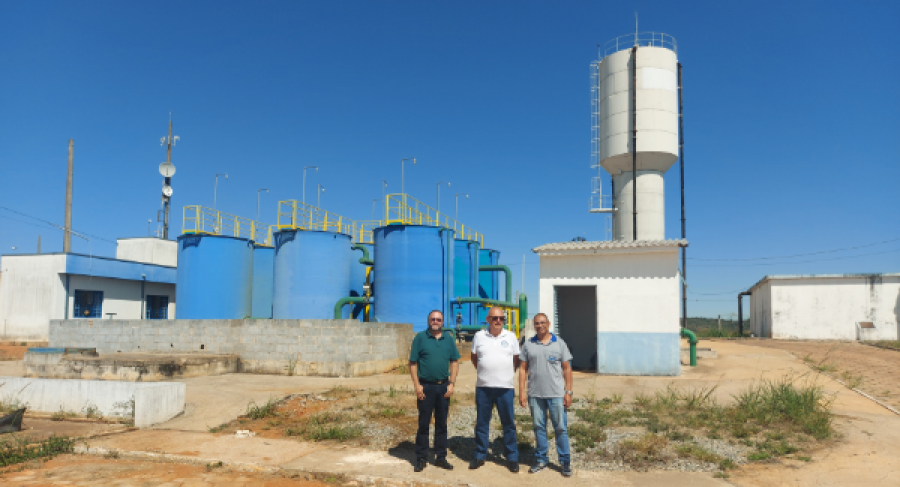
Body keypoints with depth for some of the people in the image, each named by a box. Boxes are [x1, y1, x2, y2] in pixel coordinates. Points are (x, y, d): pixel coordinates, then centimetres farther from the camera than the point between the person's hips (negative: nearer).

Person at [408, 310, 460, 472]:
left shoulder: (449, 339, 7)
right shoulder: (420, 338, -2)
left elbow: (454, 362, 8)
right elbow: (412, 363, -3)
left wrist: (451, 383, -1)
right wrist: (417, 385, -9)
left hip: (443, 387, 3)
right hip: (426, 387, -3)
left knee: (442, 424, 10)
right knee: (423, 424, 3)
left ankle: (441, 457, 20)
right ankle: (421, 459, 13)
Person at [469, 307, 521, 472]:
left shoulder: (511, 337, 5)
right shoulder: (479, 336, 5)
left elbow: (516, 359, 12)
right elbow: (474, 358, 15)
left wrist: (509, 373, 5)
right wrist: (484, 372, 10)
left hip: (505, 387, -1)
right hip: (483, 387, 1)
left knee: (509, 424, 4)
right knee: (481, 423, 9)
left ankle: (512, 458, 15)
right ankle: (480, 456, 21)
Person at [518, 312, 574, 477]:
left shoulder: (559, 343, 2)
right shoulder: (528, 344, 6)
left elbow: (567, 368, 3)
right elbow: (523, 369, 7)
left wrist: (568, 392, -2)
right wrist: (522, 391, 0)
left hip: (556, 394, -2)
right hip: (535, 394, 2)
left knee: (560, 428, 2)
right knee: (539, 427, 10)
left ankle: (565, 462, 12)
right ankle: (541, 460, 22)